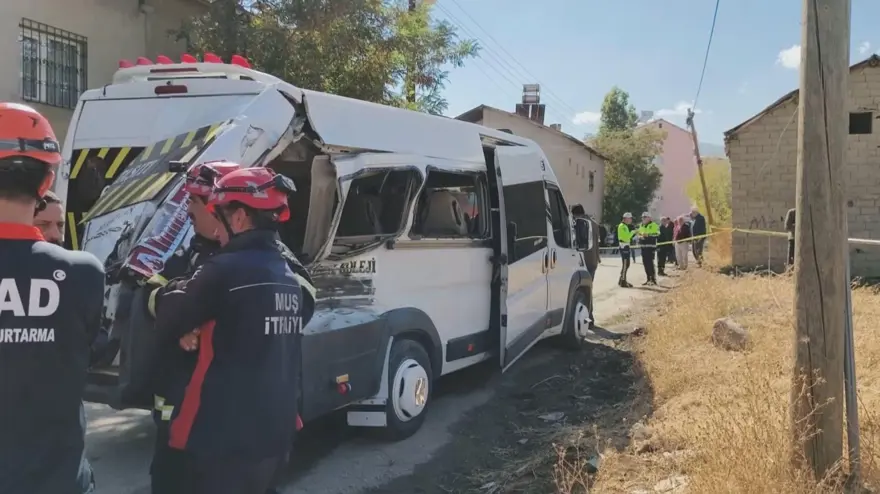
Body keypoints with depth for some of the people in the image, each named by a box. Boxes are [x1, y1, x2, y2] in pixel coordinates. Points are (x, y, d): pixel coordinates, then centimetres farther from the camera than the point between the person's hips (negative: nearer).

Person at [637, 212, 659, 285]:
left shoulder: (653, 225, -4)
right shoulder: (641, 226, 19)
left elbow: (657, 234, -14)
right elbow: (639, 234, 27)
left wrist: (648, 235, -23)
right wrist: (640, 237, 6)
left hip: (650, 246, -8)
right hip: (643, 246, 8)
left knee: (650, 262, -13)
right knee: (645, 263, 8)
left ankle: (653, 279, -10)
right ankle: (649, 279, 15)